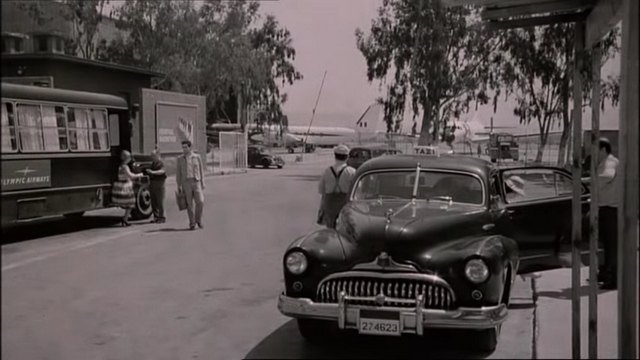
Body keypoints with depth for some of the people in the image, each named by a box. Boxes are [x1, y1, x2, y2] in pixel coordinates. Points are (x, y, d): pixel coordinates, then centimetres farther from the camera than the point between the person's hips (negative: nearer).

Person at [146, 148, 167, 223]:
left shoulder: (161, 163, -10)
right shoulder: (153, 163, 16)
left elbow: (162, 171, -29)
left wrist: (152, 172, -41)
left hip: (159, 184, -8)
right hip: (152, 184, 8)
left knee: (160, 202, -5)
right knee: (153, 202, 10)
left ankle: (162, 218, 1)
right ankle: (156, 217, 18)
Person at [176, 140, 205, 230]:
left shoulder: (197, 157, 7)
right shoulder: (180, 159, 7)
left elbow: (201, 170, 10)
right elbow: (178, 173, 8)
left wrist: (203, 183, 4)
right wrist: (179, 186, 1)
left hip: (196, 182, 0)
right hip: (186, 183, 0)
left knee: (200, 202, -9)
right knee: (189, 204, -1)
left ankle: (198, 219, 13)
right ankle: (192, 223, 8)